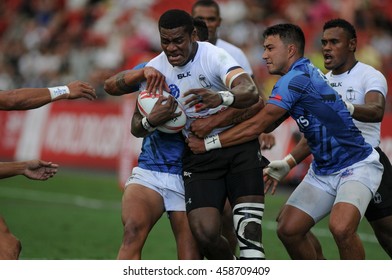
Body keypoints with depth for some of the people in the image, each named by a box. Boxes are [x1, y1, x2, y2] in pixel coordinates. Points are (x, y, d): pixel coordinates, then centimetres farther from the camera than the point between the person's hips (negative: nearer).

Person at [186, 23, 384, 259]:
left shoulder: (296, 78, -20)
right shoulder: (304, 75, 8)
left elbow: (257, 126, -18)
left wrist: (208, 143, -12)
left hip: (356, 166, -10)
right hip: (322, 171, 10)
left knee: (341, 228, -31)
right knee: (288, 229, -1)